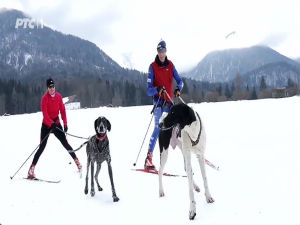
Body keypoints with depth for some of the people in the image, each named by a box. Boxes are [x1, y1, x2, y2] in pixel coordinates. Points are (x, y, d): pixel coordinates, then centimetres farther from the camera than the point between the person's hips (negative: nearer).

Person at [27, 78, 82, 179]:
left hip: (56, 123, 3)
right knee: (42, 147, -8)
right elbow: (45, 113, -20)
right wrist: (51, 123, -35)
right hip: (46, 125, -3)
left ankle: (77, 161, 13)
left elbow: (62, 110, 5)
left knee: (65, 143, 3)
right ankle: (31, 169, -5)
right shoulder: (45, 98, -11)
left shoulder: (58, 96, 2)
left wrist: (65, 123, -3)